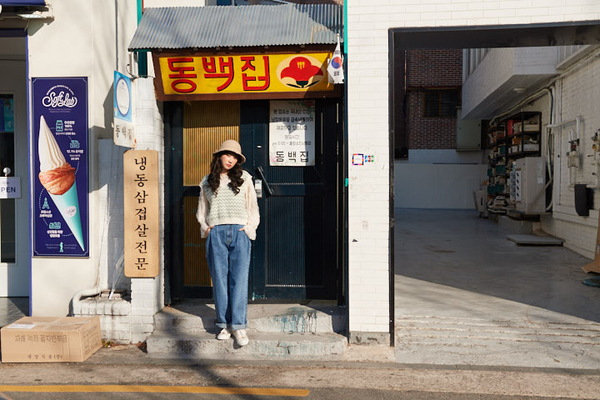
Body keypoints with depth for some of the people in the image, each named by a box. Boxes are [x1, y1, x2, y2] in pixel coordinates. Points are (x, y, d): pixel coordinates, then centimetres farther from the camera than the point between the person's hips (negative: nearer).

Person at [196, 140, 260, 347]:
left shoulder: (244, 178, 12)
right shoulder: (207, 182, 14)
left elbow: (252, 206, 13)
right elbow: (202, 210, 21)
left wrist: (249, 227, 1)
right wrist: (205, 228, 6)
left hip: (239, 232, -1)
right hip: (216, 234, 1)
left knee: (239, 279, -6)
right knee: (219, 280, 2)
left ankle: (239, 326, -2)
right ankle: (225, 324, 11)